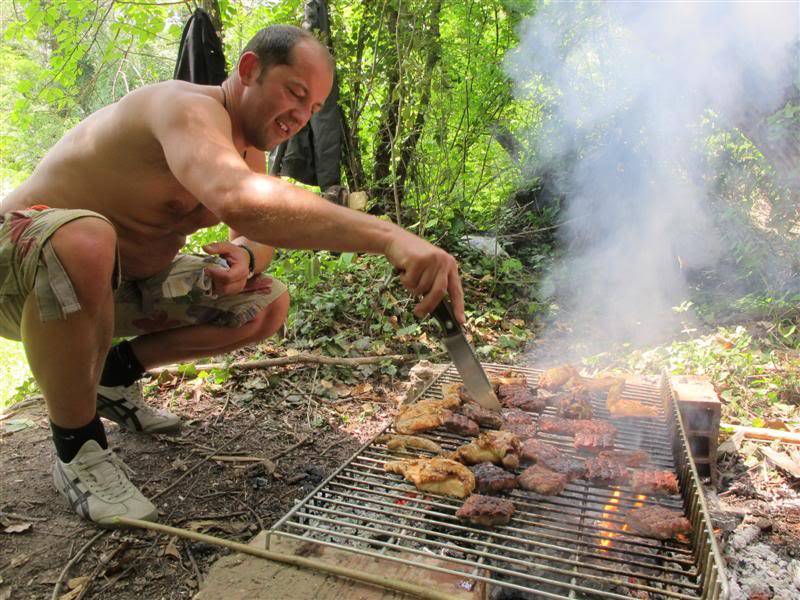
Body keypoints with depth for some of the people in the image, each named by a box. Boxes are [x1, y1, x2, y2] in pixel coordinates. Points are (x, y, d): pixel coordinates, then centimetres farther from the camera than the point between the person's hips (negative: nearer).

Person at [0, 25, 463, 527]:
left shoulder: (249, 147, 3)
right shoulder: (190, 109, -27)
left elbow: (258, 235, 6)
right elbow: (239, 201, -48)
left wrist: (246, 257, -20)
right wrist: (389, 237, -56)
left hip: (121, 283, 8)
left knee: (269, 303, -2)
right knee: (86, 241, -42)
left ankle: (114, 376, 12)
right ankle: (78, 447, -18)